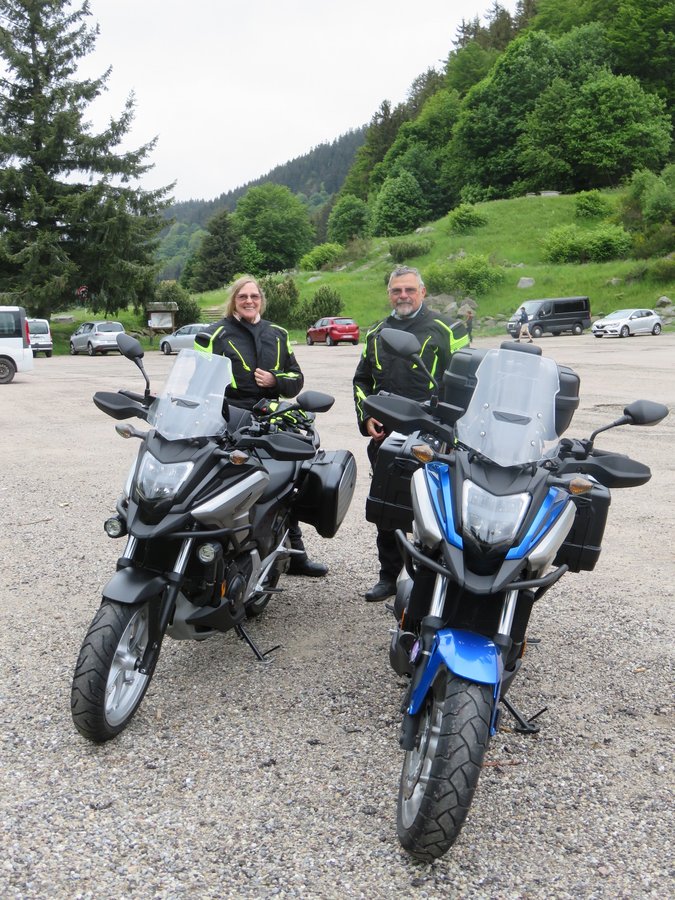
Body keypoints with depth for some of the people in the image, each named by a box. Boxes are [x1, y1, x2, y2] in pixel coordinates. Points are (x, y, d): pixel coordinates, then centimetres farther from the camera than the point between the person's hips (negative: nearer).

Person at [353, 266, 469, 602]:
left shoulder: (444, 330, 2)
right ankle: (388, 576, 24)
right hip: (385, 437, 5)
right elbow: (361, 380, 23)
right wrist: (366, 418, 8)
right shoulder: (376, 334, 17)